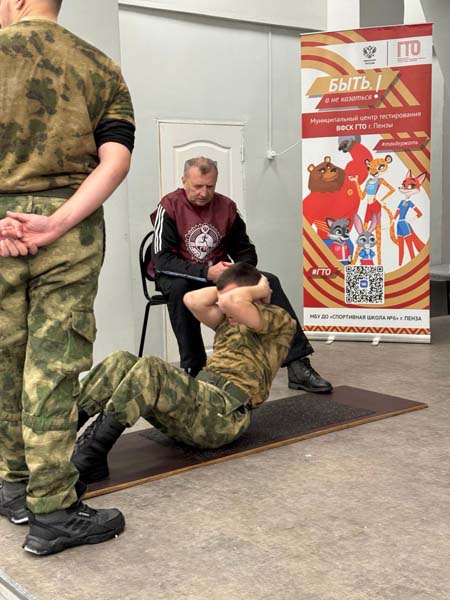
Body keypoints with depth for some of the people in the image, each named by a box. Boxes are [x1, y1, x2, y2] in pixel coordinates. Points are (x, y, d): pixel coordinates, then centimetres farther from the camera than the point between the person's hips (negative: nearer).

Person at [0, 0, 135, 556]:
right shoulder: (101, 67, 9)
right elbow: (116, 158, -5)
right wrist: (54, 223, -11)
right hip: (72, 230, 1)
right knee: (54, 363, 3)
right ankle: (53, 510, 7)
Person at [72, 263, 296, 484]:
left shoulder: (280, 320, 6)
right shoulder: (230, 320, 30)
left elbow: (230, 301, -12)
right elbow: (192, 300, 17)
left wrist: (259, 290, 6)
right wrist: (226, 286, 22)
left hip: (224, 410, -8)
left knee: (150, 368, -31)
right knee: (121, 363, -10)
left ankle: (90, 457, -37)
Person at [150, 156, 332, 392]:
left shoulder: (226, 207, 0)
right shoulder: (169, 207, -12)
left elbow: (246, 252, 8)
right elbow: (162, 259, -21)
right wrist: (206, 273, -31)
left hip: (219, 273, 4)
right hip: (180, 276, -4)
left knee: (269, 282, -16)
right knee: (178, 287, -39)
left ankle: (297, 367, -22)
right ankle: (191, 369, -28)